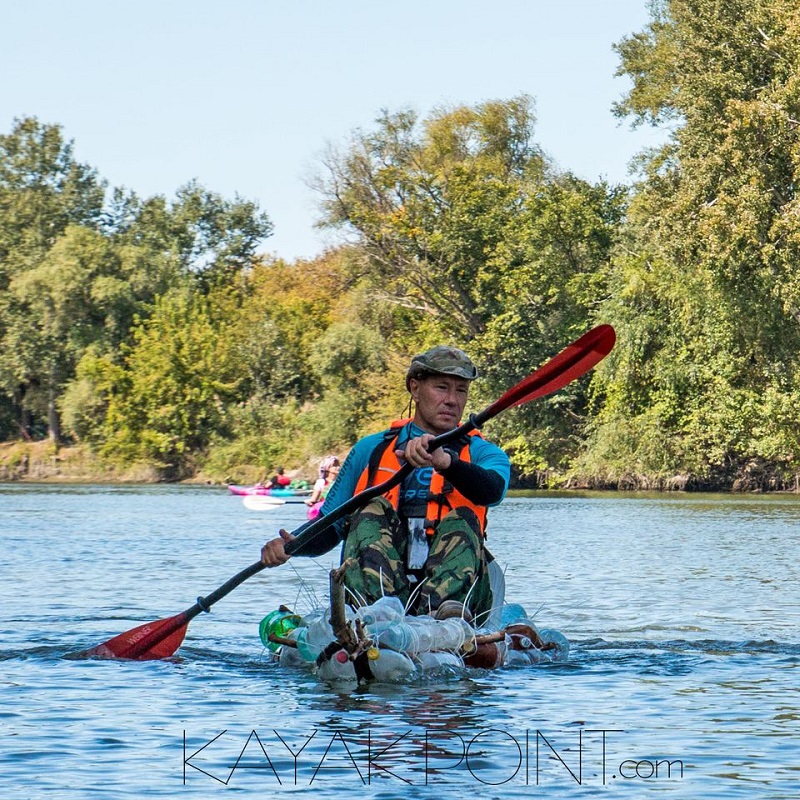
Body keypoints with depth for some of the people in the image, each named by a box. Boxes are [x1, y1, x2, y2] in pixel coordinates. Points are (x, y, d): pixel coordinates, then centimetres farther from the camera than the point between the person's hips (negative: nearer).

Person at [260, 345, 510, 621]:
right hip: (375, 585, 1)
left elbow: (493, 490, -10)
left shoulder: (481, 453, 15)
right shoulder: (372, 450, 20)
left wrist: (445, 461, -31)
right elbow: (330, 526, 18)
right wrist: (291, 544, -5)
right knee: (373, 509, -22)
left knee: (461, 521, -25)